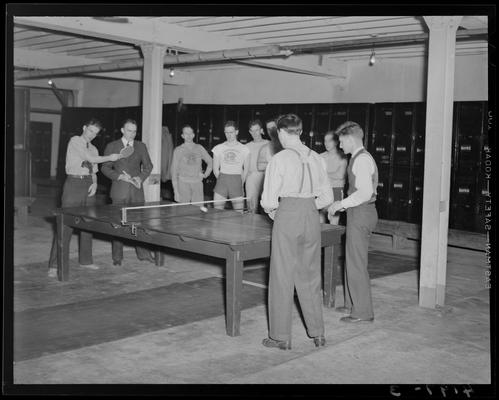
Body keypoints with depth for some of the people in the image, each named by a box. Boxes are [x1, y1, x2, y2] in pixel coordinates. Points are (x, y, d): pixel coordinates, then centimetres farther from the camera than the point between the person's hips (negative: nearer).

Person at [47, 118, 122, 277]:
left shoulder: (94, 149, 18)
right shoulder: (75, 141, -3)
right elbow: (91, 159, -12)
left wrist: (94, 183, 0)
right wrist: (110, 157, -4)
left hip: (88, 185, 7)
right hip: (74, 183, -7)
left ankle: (85, 260, 17)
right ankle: (55, 264, -7)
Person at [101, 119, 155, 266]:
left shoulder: (141, 146, 10)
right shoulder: (112, 146, 3)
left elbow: (148, 166, 12)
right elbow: (105, 167, 2)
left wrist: (140, 178, -7)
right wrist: (119, 176, -13)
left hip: (137, 190, 2)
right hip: (119, 191, -2)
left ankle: (143, 253, 11)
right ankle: (117, 257, 9)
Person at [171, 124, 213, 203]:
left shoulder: (199, 148, 11)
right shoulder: (178, 150, 4)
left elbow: (210, 162, 23)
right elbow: (174, 170, 2)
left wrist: (205, 174, 7)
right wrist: (176, 190, -5)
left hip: (197, 183, 2)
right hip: (183, 183, -2)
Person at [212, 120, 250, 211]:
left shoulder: (244, 149, 7)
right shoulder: (218, 148, 10)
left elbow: (246, 169, 10)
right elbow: (215, 169, 12)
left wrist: (241, 184, 5)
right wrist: (221, 182, 6)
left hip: (237, 180, -1)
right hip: (222, 180, 1)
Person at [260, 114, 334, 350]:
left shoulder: (280, 159, -10)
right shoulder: (316, 159, 5)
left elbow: (269, 201, -11)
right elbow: (327, 197, 9)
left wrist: (272, 211, 9)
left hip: (287, 218, -5)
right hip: (312, 218, 5)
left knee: (282, 279, 5)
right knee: (311, 278, 15)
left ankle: (281, 337, 12)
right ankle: (318, 333, 23)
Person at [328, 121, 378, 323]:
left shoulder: (362, 159, -17)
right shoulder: (360, 158, 15)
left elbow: (365, 192, -25)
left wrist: (341, 204, -18)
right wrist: (343, 204, 15)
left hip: (361, 215, -10)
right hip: (359, 213, 10)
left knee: (356, 263, -4)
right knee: (352, 261, 18)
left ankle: (362, 312, 3)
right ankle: (353, 303, 29)